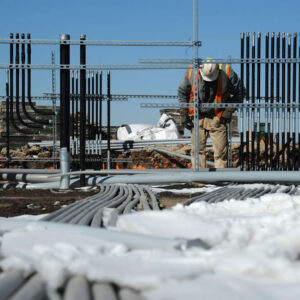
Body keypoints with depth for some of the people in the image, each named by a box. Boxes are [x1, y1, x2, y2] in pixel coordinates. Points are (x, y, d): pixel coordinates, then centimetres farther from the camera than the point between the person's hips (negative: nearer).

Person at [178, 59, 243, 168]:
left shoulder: (227, 73, -16)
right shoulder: (191, 73, -13)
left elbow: (238, 92, -1)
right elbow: (182, 93, 4)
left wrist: (229, 111, -6)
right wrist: (186, 115, 3)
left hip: (218, 118, -1)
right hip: (197, 117, 1)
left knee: (221, 151, -3)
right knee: (197, 150, 1)